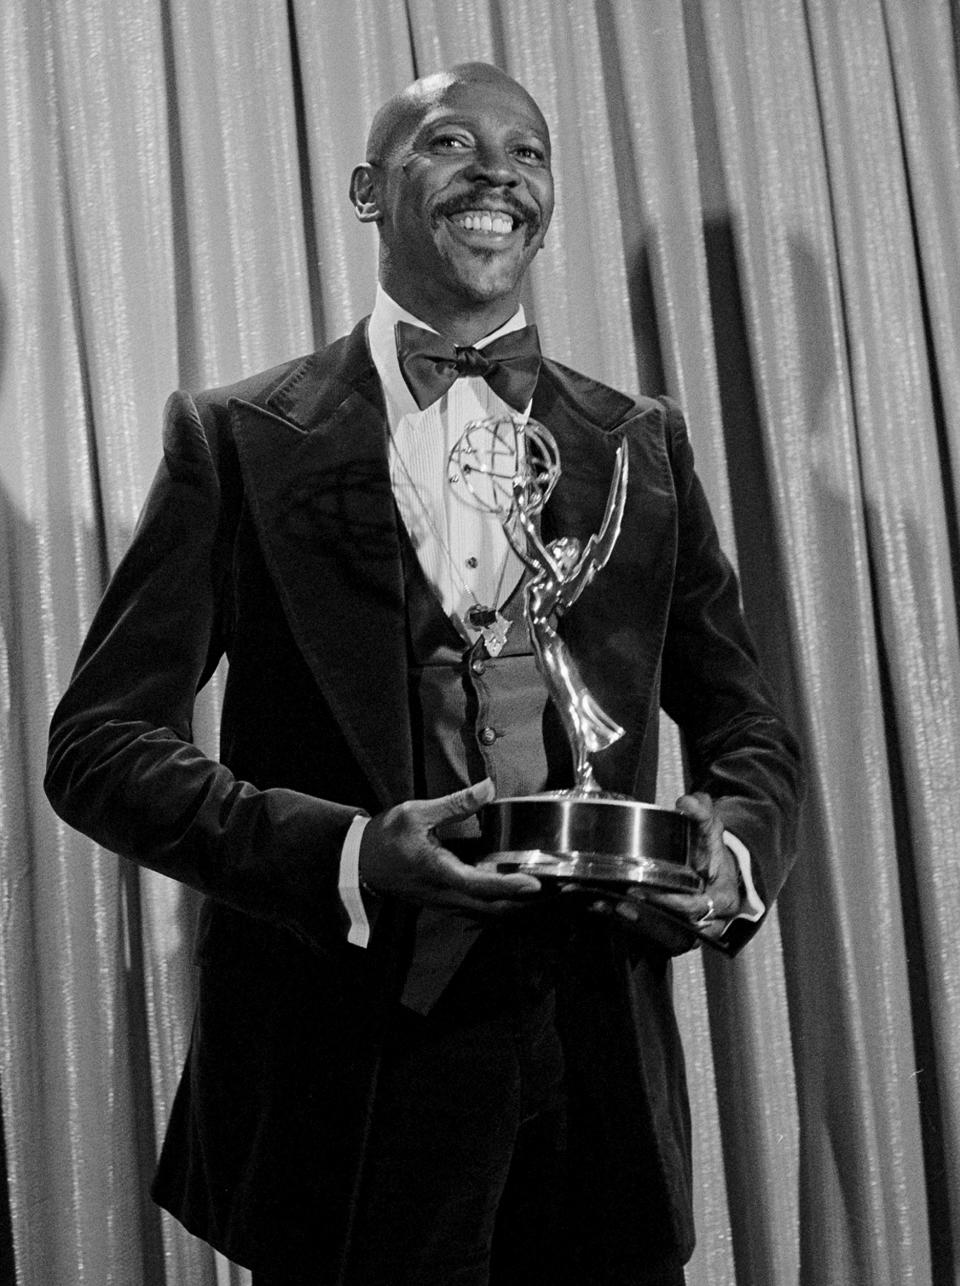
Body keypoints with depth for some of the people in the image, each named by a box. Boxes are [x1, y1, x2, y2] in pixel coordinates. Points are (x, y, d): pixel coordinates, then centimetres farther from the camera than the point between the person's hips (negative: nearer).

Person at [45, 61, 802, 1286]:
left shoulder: (642, 445, 9)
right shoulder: (238, 438, 0)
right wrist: (345, 854, -19)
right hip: (348, 1067, -3)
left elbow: (747, 734, 15)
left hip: (600, 1070, 3)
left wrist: (733, 851, -8)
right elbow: (98, 742, -5)